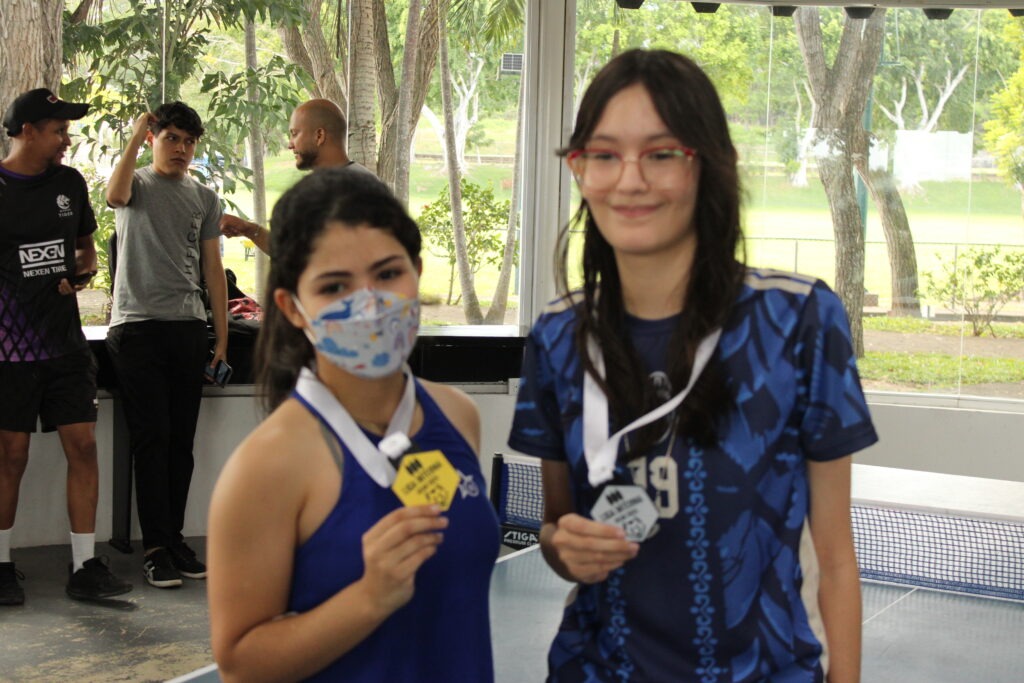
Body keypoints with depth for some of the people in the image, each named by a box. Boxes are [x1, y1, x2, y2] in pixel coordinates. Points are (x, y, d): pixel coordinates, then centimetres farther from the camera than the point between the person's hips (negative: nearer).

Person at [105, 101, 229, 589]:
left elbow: (212, 269, 14)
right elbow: (114, 195, -21)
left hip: (188, 329, 4)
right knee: (151, 438, -5)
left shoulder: (205, 198, 16)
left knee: (181, 440, 6)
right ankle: (156, 548, -2)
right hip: (137, 326, -4)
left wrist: (221, 335, 9)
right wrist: (136, 137, -19)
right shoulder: (137, 183, 6)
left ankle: (175, 539, 14)